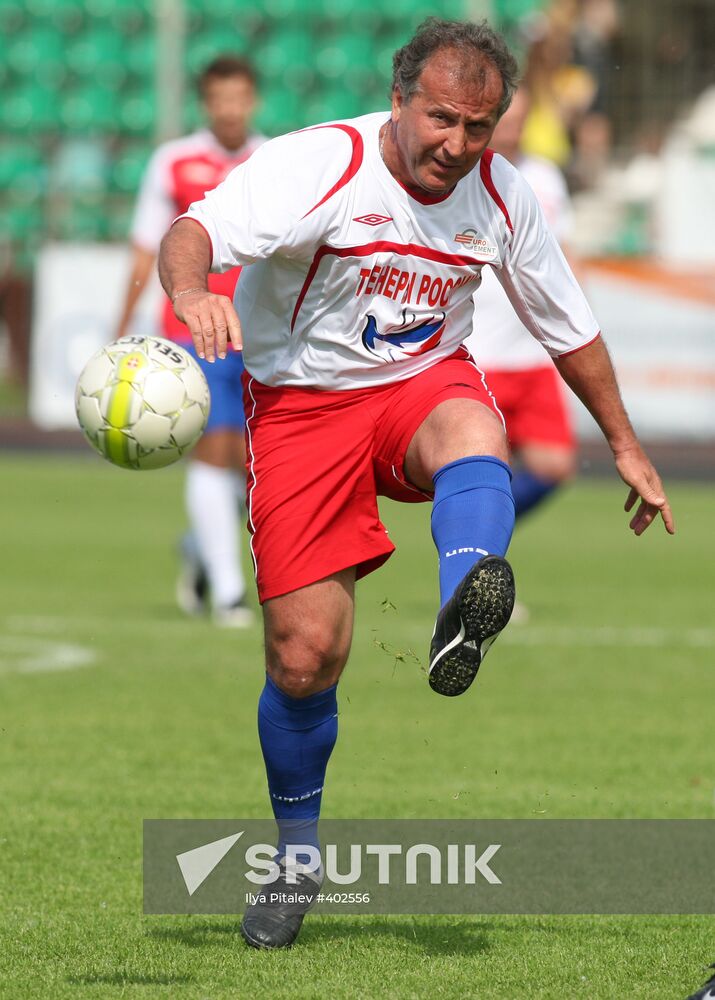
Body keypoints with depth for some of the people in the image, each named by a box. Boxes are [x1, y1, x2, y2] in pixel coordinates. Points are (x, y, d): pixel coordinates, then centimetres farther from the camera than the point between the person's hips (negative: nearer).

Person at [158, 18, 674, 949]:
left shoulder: (499, 193, -2)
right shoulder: (322, 165, -18)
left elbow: (568, 323, 14)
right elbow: (196, 230, -33)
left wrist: (625, 444, 18)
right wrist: (191, 288, -56)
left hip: (425, 381, 3)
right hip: (304, 399, -3)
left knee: (473, 435, -37)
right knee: (304, 655, -7)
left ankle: (463, 619, -66)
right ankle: (298, 857, 17)